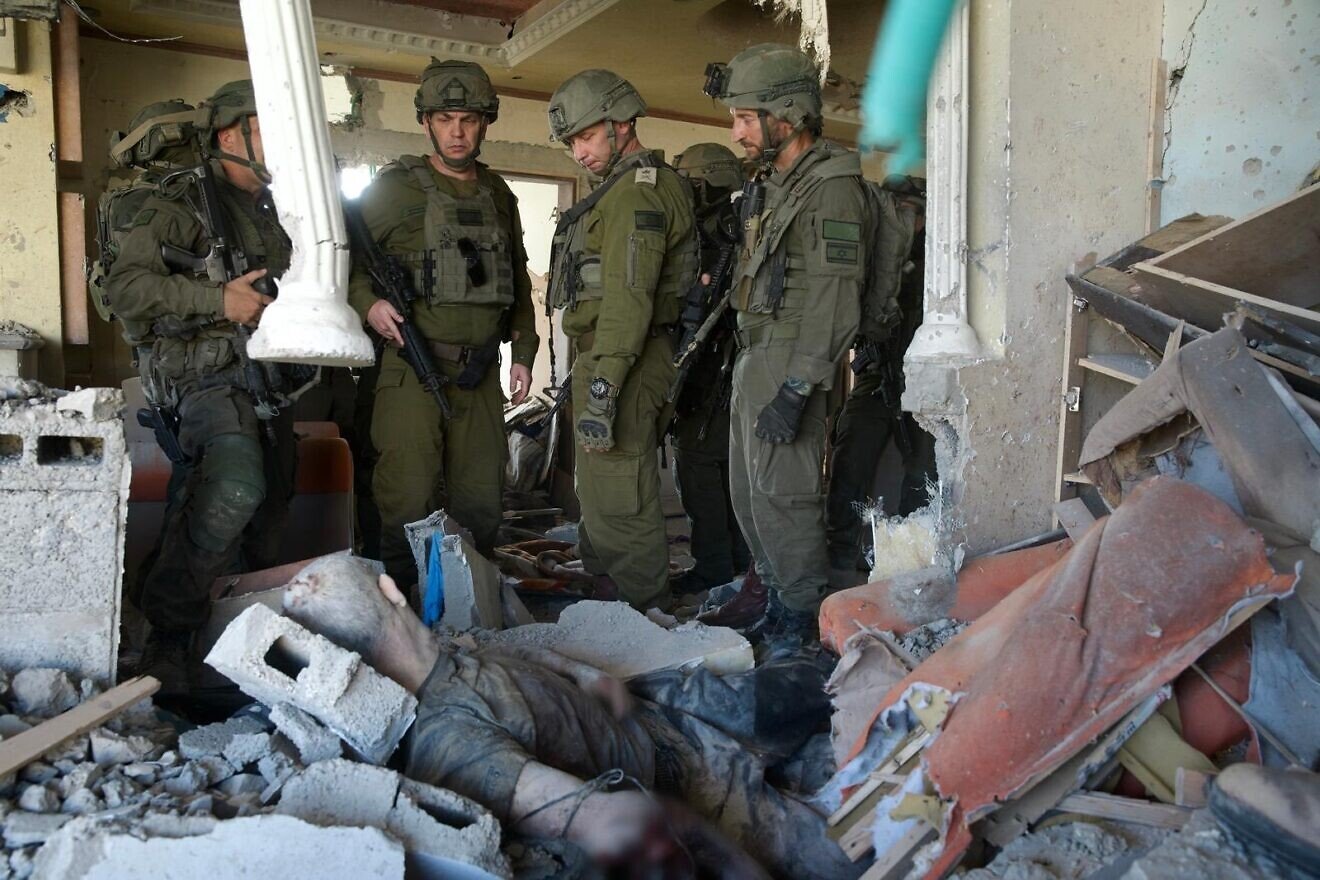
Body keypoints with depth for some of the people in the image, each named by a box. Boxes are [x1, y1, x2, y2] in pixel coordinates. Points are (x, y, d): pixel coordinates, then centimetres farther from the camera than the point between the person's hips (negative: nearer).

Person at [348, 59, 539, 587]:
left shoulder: (499, 197, 15)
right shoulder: (395, 188, -1)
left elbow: (518, 282, 21)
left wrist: (524, 353, 14)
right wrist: (366, 303, -18)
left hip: (480, 374, 5)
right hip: (411, 368, -5)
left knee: (481, 502, 10)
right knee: (409, 499, -8)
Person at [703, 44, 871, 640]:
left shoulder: (830, 188, -13)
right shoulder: (776, 183, 17)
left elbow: (834, 304, -20)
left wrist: (795, 390, -24)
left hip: (788, 366, -10)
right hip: (753, 357, 10)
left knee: (780, 494, -5)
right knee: (748, 491, 14)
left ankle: (804, 616, 8)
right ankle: (778, 596, 27)